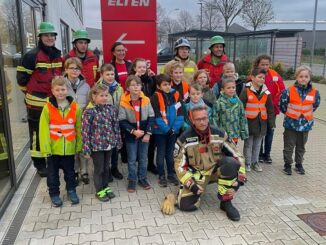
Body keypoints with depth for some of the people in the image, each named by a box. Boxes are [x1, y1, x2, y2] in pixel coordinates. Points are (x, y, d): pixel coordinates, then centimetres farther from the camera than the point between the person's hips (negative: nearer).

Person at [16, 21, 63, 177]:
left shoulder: (58, 55, 10)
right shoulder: (32, 55, -12)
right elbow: (22, 77, -7)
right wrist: (30, 93, 3)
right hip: (37, 102, -6)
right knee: (38, 134, 4)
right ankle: (40, 164, 16)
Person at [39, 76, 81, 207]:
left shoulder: (75, 107, -5)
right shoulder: (48, 108, -9)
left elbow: (78, 128, 0)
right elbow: (44, 129, -9)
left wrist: (79, 145, 0)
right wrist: (46, 147, -13)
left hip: (69, 148, 1)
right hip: (53, 148, -1)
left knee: (70, 171, 17)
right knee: (53, 173, 14)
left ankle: (71, 190, 36)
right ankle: (54, 193, 32)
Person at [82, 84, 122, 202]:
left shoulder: (112, 109, -1)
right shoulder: (89, 111, -15)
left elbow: (116, 126, 8)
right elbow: (85, 131, -14)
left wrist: (118, 141, 10)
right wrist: (86, 149, -14)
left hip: (109, 144, 5)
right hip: (96, 145, -4)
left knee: (106, 168, 19)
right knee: (99, 169, 10)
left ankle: (106, 188, 36)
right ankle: (99, 191, 27)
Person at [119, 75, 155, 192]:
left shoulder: (146, 100, -6)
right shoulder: (124, 103, -13)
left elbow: (151, 117, -3)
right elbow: (122, 121, -12)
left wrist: (148, 133, -9)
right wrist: (133, 131, -20)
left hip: (144, 134, 2)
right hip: (130, 135, -2)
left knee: (143, 158, 14)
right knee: (132, 159, 10)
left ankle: (142, 178, 30)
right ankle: (132, 180, 24)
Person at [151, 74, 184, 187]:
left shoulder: (176, 95, -1)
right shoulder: (155, 97, -12)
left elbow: (180, 114, -2)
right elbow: (157, 116, -15)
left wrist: (174, 128, -12)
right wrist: (166, 129, -17)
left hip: (173, 130, 3)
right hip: (160, 131, -3)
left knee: (170, 153, 16)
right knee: (161, 153, 8)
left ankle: (171, 174, 29)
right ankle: (161, 176, 20)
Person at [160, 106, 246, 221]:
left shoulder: (219, 134, -9)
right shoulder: (184, 139, -13)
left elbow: (237, 156, -6)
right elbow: (180, 166, -9)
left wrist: (238, 181, -16)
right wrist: (191, 185, -18)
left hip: (215, 170, 2)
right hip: (195, 174, -2)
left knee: (231, 162, -30)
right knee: (186, 205, -23)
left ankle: (226, 202, -14)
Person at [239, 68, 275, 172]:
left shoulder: (266, 92, 4)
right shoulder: (246, 91, -11)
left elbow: (270, 109, 8)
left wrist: (272, 122, 5)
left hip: (261, 122, 4)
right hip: (249, 122, -4)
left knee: (257, 144, 14)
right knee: (248, 144, 7)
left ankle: (255, 162, 27)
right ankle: (247, 163, 19)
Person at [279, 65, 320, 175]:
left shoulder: (315, 92, -7)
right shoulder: (289, 91, -14)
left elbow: (316, 104, 10)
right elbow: (282, 104, 0)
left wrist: (307, 113, 10)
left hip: (305, 124, 2)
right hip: (291, 123, -2)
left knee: (301, 146, 17)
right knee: (289, 146, 7)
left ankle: (299, 164, 32)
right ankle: (287, 164, 21)